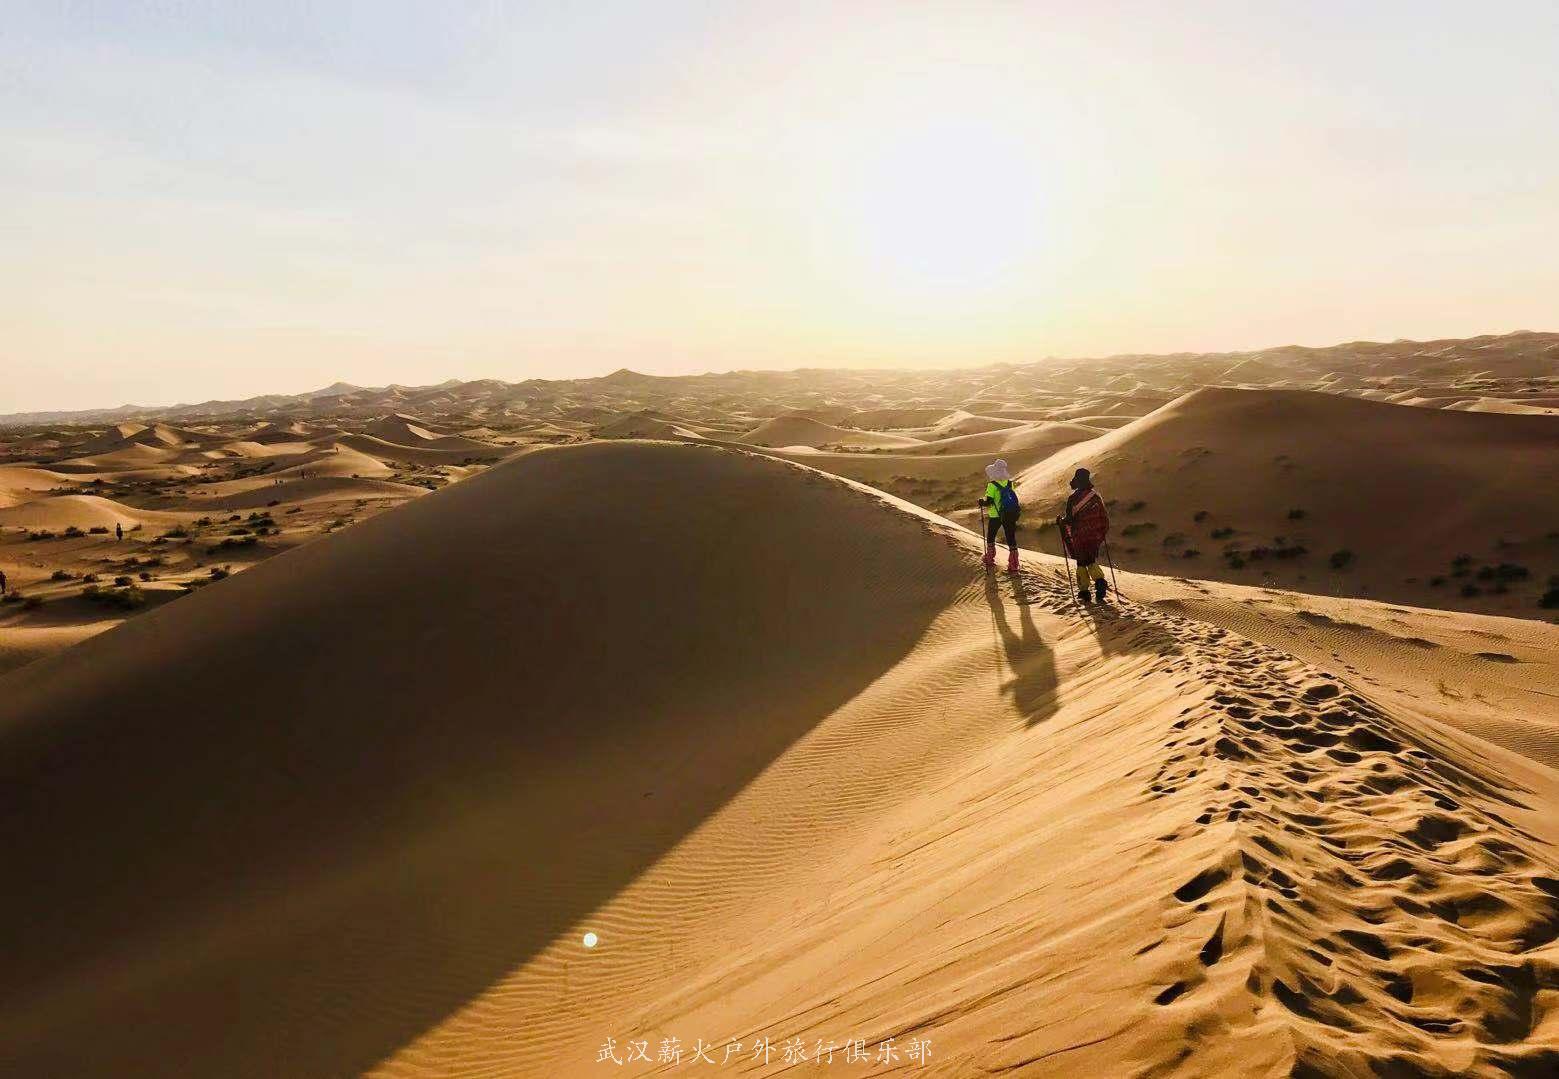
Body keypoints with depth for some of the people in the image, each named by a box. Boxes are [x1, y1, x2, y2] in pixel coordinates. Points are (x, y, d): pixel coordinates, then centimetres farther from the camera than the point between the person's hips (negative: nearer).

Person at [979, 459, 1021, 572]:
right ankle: (1013, 565, 1)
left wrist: (982, 502, 3)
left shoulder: (992, 485, -15)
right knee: (1011, 539, 4)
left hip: (995, 516, -3)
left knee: (990, 537, 19)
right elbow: (1012, 499, 8)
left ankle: (990, 559, 31)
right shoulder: (1010, 483, 0)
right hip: (1009, 515, 3)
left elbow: (988, 502, -16)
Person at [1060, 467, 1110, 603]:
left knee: (1081, 562, 8)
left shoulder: (1073, 498, -12)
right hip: (1095, 536, 3)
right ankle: (1100, 581, -10)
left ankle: (1083, 591, 8)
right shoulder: (1096, 497, 2)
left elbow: (1069, 519, -12)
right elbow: (1105, 516, 6)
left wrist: (1062, 520, 10)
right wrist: (1103, 533, 18)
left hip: (1079, 537, -3)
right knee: (1092, 561, 15)